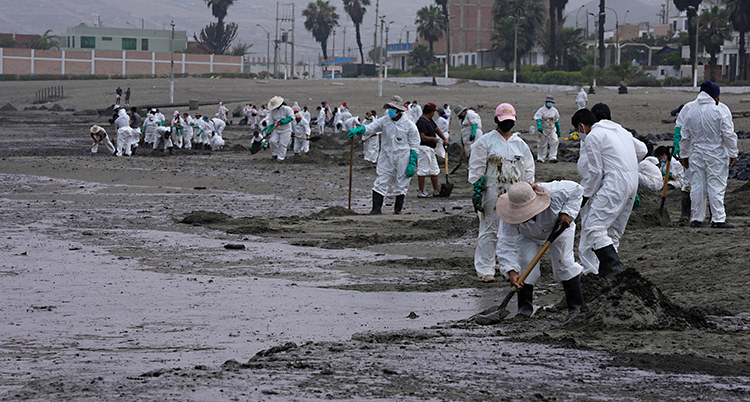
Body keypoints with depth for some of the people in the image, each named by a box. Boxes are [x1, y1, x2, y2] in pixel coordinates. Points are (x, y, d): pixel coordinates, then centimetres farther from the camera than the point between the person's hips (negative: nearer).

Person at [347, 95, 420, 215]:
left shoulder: (409, 125, -3)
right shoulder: (384, 121, 3)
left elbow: (414, 146, 0)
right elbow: (370, 128, -5)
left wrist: (412, 164, -6)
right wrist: (357, 130, -26)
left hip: (402, 159, -2)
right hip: (386, 159, 2)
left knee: (401, 185, 6)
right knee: (380, 183, -6)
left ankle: (398, 209, 19)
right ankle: (376, 209, -7)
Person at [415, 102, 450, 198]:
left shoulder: (429, 120, 13)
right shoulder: (422, 122, -19)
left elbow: (437, 129, 24)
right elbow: (423, 137, -25)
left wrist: (444, 139, 13)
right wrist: (434, 139, -15)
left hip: (430, 149, 11)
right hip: (424, 148, -11)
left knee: (434, 170, 15)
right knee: (423, 170, -5)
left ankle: (436, 190, 22)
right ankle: (421, 191, -1)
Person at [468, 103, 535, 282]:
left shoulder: (520, 144, 14)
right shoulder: (485, 141, 1)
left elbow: (528, 169, 19)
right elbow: (477, 168, -2)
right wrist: (477, 192, -8)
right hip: (492, 193, -4)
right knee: (489, 230, -5)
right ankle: (485, 270, -2)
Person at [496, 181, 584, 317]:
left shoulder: (555, 192, -41)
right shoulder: (510, 217, -38)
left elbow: (576, 190, -22)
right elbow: (506, 244, -36)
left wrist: (567, 213, -33)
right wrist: (511, 272, -47)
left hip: (559, 229, -1)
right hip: (529, 237, 1)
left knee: (564, 262, -10)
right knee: (525, 264, -15)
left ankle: (576, 306, 0)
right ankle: (525, 307, -4)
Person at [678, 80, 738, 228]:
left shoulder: (690, 111, 3)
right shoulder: (720, 111, -12)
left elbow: (685, 136, 10)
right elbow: (728, 135, -10)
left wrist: (685, 155, 20)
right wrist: (733, 154, -2)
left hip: (696, 155, 4)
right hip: (717, 155, -4)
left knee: (697, 187, 8)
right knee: (716, 186, -1)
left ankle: (696, 218, 11)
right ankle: (718, 219, -2)